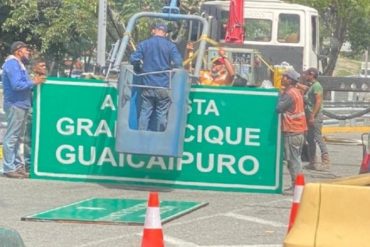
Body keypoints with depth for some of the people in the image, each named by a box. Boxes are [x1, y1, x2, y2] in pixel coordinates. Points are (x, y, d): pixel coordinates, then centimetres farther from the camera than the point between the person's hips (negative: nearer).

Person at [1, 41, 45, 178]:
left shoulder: (18, 64, 19)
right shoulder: (12, 64, -13)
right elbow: (17, 85, -23)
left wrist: (34, 81, 5)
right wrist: (34, 82, -15)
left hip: (21, 105, 11)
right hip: (15, 105, -11)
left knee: (17, 137, 15)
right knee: (11, 137, -8)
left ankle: (18, 165, 21)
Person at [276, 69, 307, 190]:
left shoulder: (289, 94, -16)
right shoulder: (297, 92, 14)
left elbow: (279, 108, -19)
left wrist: (281, 94, -6)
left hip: (291, 131, -10)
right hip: (299, 130, 10)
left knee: (293, 159, -7)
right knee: (296, 158, 14)